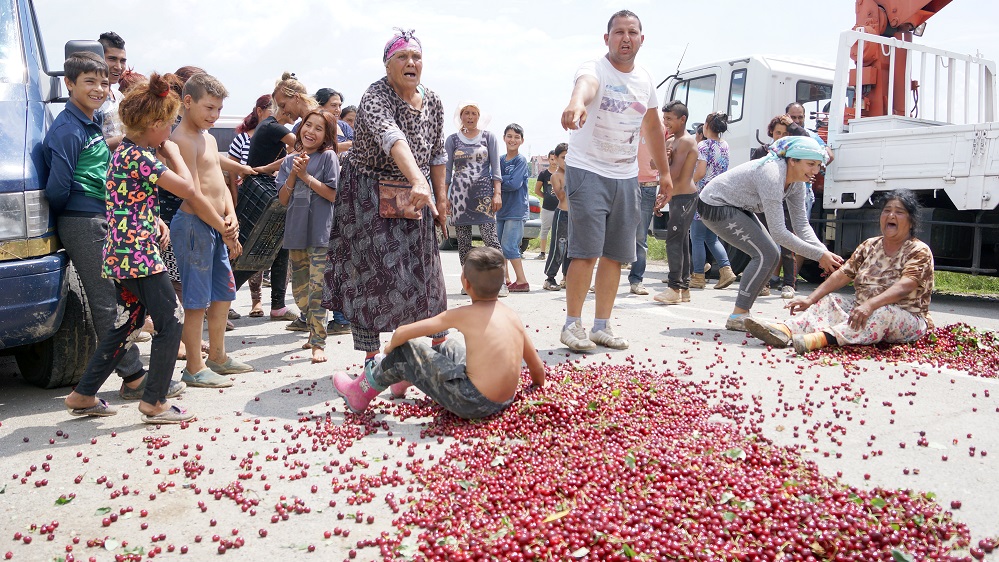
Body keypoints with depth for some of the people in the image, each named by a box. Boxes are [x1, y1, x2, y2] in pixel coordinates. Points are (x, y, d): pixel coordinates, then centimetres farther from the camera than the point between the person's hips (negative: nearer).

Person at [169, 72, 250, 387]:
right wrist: (224, 228, -15)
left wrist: (231, 218, -2)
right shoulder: (183, 139, -11)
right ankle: (194, 369, 7)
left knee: (224, 293, 16)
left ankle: (217, 357, 29)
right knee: (197, 300, -3)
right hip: (194, 224, -9)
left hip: (216, 226, 10)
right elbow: (194, 193, -17)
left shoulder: (208, 138, 18)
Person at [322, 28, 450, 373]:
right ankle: (371, 355, 5)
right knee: (369, 270, -4)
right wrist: (417, 181, -55)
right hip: (369, 196, -5)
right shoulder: (375, 97, -20)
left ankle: (440, 343, 24)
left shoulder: (433, 102, 2)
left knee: (424, 269, 10)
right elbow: (392, 137, -39)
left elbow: (437, 153, 12)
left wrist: (441, 197, 8)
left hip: (414, 198, 5)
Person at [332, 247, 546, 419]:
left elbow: (403, 332, -7)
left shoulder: (462, 315, -11)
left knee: (404, 351, 7)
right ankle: (406, 377, 50)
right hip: (505, 402, 7)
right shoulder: (512, 316, 1)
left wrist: (391, 346, 15)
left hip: (471, 404, -7)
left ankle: (360, 393, 27)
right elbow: (538, 368, 6)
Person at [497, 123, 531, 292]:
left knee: (508, 245, -12)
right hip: (502, 210, 7)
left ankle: (522, 281, -3)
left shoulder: (521, 160, -7)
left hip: (516, 210, -7)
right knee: (499, 246, 9)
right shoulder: (500, 160, 11)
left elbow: (514, 184, -18)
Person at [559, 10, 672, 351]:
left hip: (626, 177, 6)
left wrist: (664, 173, 22)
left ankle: (602, 326, 19)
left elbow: (653, 128, 21)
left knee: (615, 256, 8)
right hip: (588, 172, -6)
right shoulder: (595, 69, -12)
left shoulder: (645, 80, 9)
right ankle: (572, 325, 3)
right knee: (587, 253, -11)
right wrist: (576, 102, -63)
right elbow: (586, 83, -39)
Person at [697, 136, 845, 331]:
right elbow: (778, 232, -32)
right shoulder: (772, 175, -31)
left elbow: (801, 224, -1)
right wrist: (818, 255, -28)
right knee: (765, 255, -16)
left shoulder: (796, 183, -2)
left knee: (771, 254, 6)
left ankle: (742, 314, 10)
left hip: (736, 208, 10)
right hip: (715, 206, -10)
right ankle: (737, 317, -11)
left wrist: (824, 252, -17)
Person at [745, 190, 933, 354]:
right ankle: (784, 329, -41)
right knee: (829, 301, -13)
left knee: (884, 313, -36)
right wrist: (810, 299, -12)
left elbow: (904, 286, -24)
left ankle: (821, 338, -55)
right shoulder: (869, 246, 11)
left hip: (906, 320, -5)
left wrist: (870, 305, -41)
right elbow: (842, 275, 3)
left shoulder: (920, 251, -6)